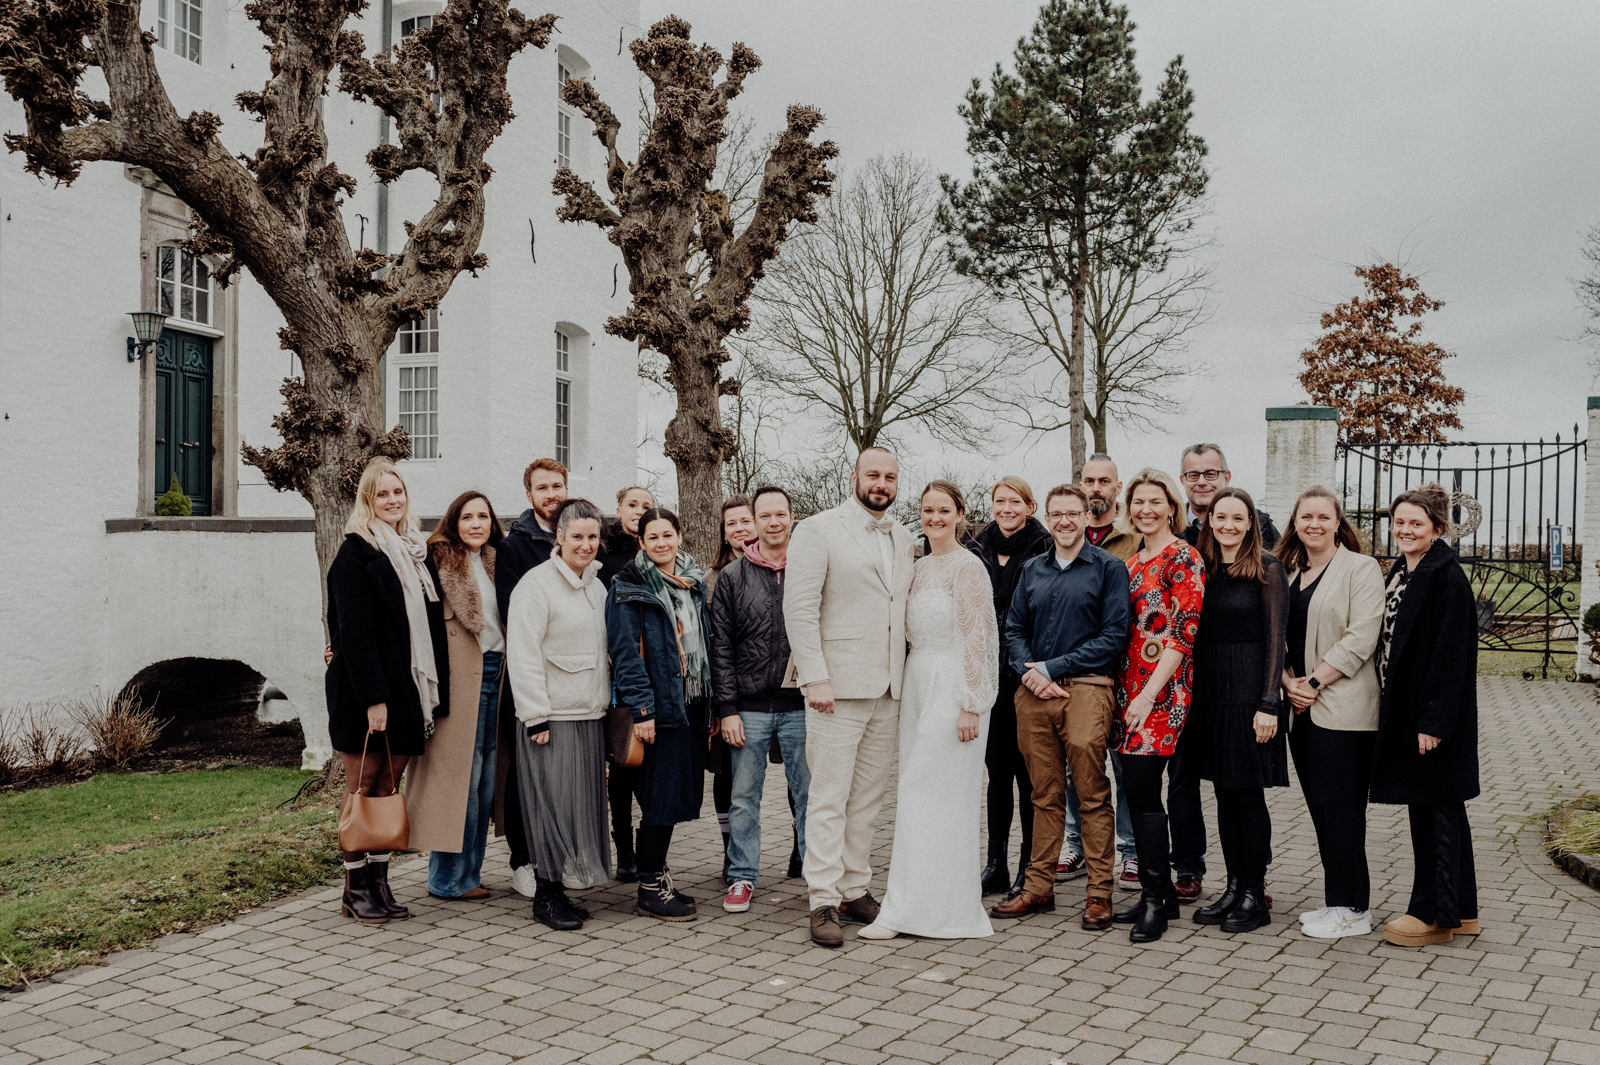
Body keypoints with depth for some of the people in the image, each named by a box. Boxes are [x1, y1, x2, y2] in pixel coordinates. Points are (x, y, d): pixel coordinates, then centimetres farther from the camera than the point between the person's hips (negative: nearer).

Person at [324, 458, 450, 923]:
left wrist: (435, 691, 9)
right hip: (366, 691, -6)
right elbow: (355, 632, -15)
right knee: (363, 789, 2)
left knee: (388, 788, 10)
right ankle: (356, 889, 11)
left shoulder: (415, 550, 14)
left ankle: (380, 884, 17)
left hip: (407, 689, 6)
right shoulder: (355, 553, -8)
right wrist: (373, 698, -20)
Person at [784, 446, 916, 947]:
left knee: (868, 798, 12)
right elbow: (799, 608, -10)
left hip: (887, 690, 6)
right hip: (838, 688, -6)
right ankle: (823, 901, 4)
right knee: (829, 798, -3)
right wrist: (815, 678, -16)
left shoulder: (903, 539, 15)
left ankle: (855, 890, 22)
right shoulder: (818, 530, -4)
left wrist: (904, 676, 9)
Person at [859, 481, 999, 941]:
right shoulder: (918, 567, 14)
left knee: (930, 795, -6)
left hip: (951, 687, -8)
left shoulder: (967, 567, -10)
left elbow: (978, 640, -14)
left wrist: (969, 706, -17)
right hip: (917, 684, 8)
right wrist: (906, 687, 15)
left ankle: (910, 907, 0)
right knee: (915, 794, 9)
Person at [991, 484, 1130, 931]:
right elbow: (1014, 629, 16)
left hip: (1086, 690, -4)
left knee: (1093, 796, -1)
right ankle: (1038, 888, 17)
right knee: (1045, 796, 9)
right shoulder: (1032, 569, 17)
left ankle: (1099, 895, 7)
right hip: (1034, 694, 4)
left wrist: (1052, 668, -10)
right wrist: (1028, 672, -4)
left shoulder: (1109, 568, 2)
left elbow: (1113, 637, -6)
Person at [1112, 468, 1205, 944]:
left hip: (1161, 690, -8)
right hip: (1129, 686, 8)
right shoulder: (1134, 562, 18)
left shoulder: (1183, 558, -7)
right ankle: (1161, 894, 19)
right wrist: (1124, 689, 12)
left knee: (1143, 790, -10)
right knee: (1137, 792, 8)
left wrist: (1150, 692, -17)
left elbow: (1183, 633, -13)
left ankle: (1154, 900, 0)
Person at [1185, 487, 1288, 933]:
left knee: (1248, 793, 0)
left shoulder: (1267, 568, -5)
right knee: (1224, 793, 11)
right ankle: (1233, 887, 20)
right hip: (1208, 691, 5)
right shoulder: (1202, 568, 10)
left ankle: (1255, 894, 10)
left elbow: (1276, 637, -9)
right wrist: (1189, 692, 6)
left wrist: (1269, 703, -14)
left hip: (1249, 691, -5)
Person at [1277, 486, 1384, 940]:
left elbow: (1361, 639, -13)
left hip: (1343, 709, -7)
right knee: (1321, 808, 10)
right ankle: (1340, 902, 19)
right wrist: (1289, 682, -2)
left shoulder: (1361, 569, -4)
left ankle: (1351, 909, 5)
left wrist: (1314, 681, -14)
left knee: (1338, 807, -5)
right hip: (1303, 710, 7)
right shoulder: (1289, 574, 16)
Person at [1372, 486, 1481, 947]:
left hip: (1434, 712, -9)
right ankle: (1461, 909, 24)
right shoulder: (1400, 573, 13)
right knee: (1443, 807, 15)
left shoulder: (1447, 577, -14)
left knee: (1433, 808, -2)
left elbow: (1450, 653, -19)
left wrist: (1433, 720, -21)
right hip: (1406, 709, 9)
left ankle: (1434, 914, 8)